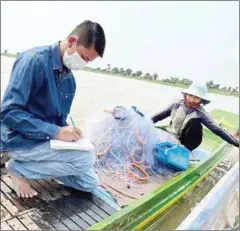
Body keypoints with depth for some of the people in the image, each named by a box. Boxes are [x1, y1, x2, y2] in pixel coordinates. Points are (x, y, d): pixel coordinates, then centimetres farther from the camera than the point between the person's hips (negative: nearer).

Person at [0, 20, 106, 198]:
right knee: (87, 159, -23)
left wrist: (68, 133, -8)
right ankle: (18, 168, -4)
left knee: (90, 183, 4)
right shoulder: (34, 60, -19)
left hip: (49, 138, 7)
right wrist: (56, 132, -26)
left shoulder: (70, 79, 5)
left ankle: (33, 164, 12)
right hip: (22, 140, -7)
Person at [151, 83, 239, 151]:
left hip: (186, 141, -1)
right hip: (171, 137, 1)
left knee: (195, 123, -30)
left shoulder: (201, 114, -19)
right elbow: (160, 115, -6)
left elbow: (218, 130, -20)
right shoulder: (176, 105, -15)